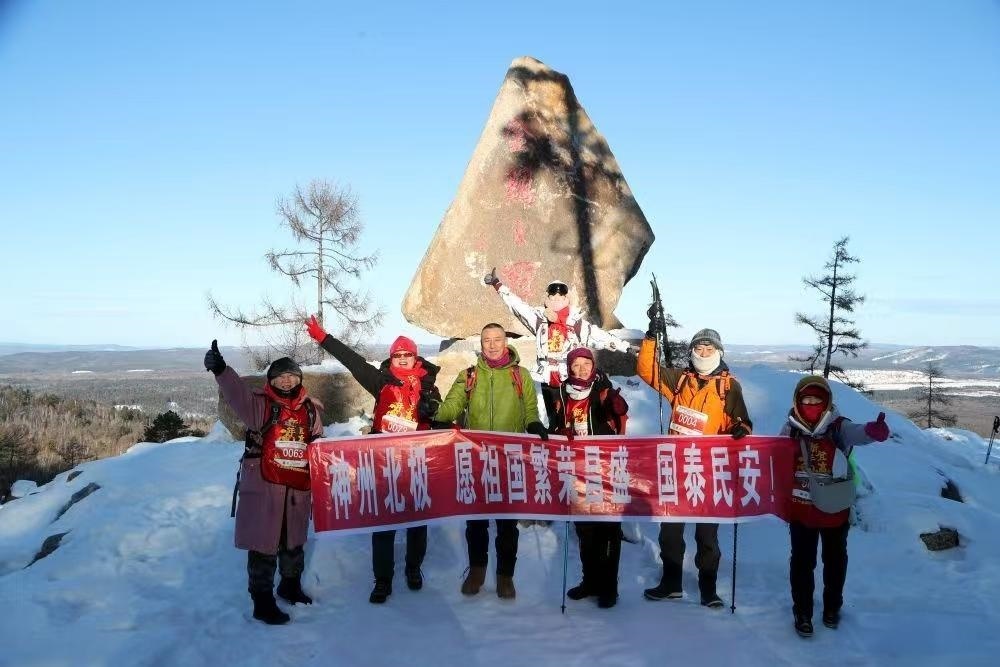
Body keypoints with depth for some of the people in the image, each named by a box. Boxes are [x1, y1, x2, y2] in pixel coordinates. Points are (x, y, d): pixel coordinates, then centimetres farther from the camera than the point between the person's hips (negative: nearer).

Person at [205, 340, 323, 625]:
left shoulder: (310, 409, 8)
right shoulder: (260, 404, -7)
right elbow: (238, 394, -28)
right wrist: (221, 370, -47)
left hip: (298, 489, 5)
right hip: (264, 487, -5)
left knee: (294, 541, 21)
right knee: (264, 544, -1)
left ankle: (291, 586, 43)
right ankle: (262, 602, 12)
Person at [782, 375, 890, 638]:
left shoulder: (838, 427, -12)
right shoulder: (791, 429, -4)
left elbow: (857, 433, -33)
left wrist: (875, 430, -55)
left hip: (835, 508, -1)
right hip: (800, 508, 1)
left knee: (835, 559, 16)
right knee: (802, 561, 8)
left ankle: (832, 607, 37)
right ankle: (802, 612, 23)